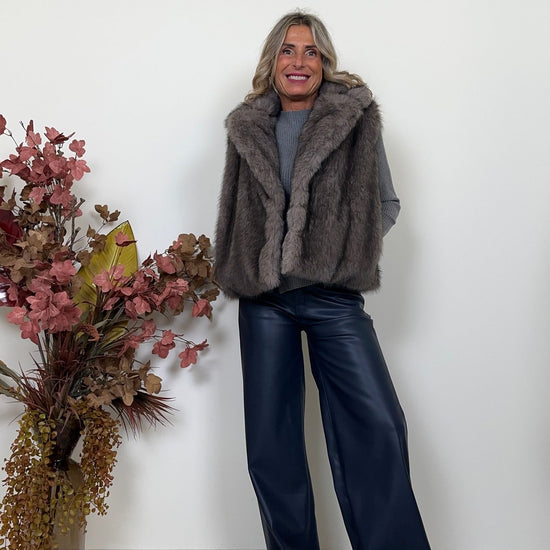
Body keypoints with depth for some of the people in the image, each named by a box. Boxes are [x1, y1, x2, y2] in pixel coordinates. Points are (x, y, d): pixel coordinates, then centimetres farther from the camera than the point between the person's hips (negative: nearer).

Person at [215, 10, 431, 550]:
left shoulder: (356, 118, 5)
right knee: (270, 443, 6)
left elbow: (386, 204, 9)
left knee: (376, 425, -15)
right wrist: (241, 271, 9)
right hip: (264, 297, 3)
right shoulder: (246, 128, 12)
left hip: (333, 294, -2)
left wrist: (346, 249, -3)